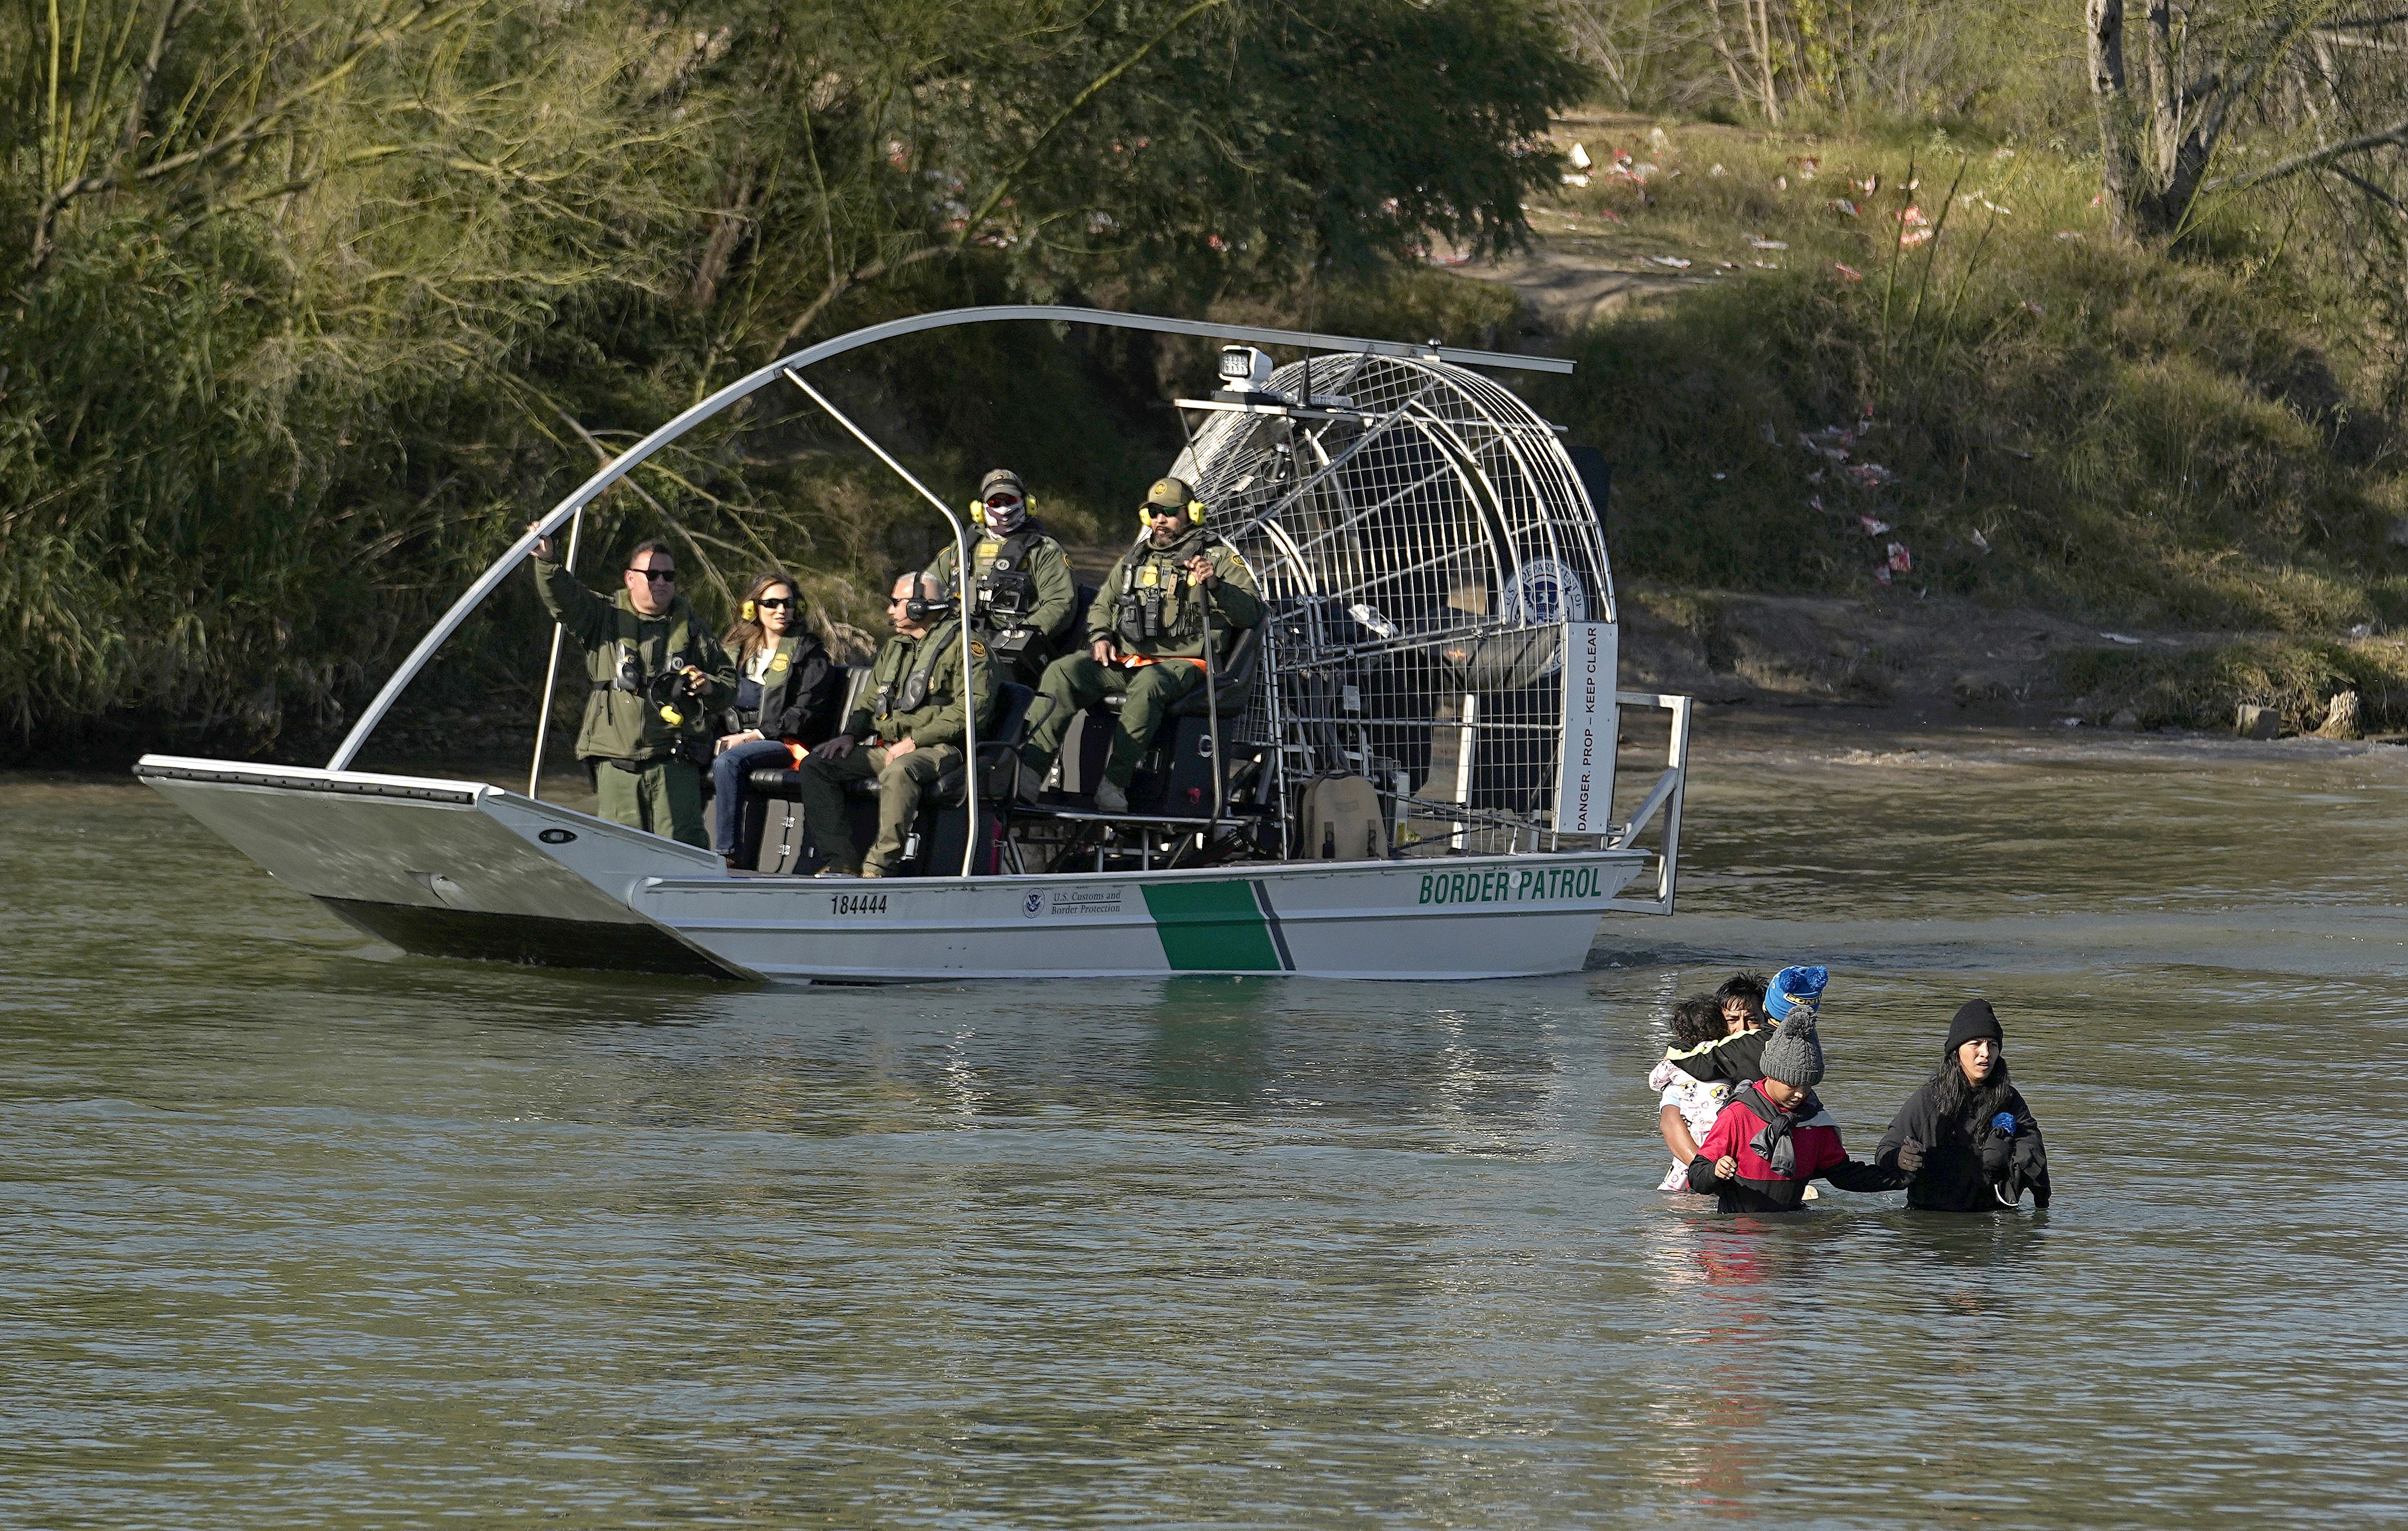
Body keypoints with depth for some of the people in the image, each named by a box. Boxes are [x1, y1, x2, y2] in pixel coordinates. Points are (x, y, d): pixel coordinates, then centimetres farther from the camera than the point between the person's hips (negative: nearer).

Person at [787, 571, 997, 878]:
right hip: (884, 746, 8)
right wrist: (851, 734, 6)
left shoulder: (963, 645, -3)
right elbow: (872, 701, 29)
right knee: (814, 765, -10)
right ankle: (841, 862, -20)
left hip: (935, 747, -8)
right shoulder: (894, 648, 23)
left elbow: (971, 708, -13)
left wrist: (914, 741, -16)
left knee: (899, 771, -41)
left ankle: (879, 866, -40)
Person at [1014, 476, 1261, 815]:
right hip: (1126, 660, 5)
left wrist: (1215, 585, -18)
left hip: (1183, 663, -5)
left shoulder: (1217, 558, 8)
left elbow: (1252, 612, -1)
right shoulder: (1135, 560, 25)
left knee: (1149, 683, -41)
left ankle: (1114, 782, -42)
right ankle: (1030, 768, -34)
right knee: (1063, 670, -23)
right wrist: (1100, 637, 10)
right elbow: (1101, 605, 32)